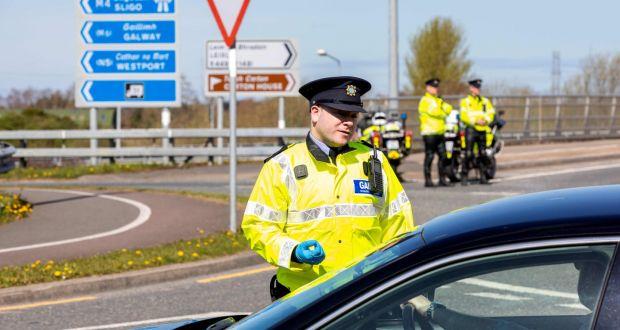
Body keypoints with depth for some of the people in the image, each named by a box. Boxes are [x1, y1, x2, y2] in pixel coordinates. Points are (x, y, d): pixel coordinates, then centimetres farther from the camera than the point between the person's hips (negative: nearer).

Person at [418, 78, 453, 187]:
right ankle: (427, 180, -6)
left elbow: (448, 109, 9)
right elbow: (434, 112, -19)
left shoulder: (438, 100, 22)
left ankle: (442, 179, 11)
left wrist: (443, 105, -11)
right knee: (429, 156, -7)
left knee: (443, 156, 6)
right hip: (429, 132, -8)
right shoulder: (425, 101, -5)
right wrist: (444, 113, -2)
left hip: (439, 132, 8)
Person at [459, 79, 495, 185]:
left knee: (482, 154, 5)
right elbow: (464, 116, -7)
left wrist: (486, 120, -10)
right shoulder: (465, 101, 1)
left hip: (482, 129, 4)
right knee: (468, 154, -9)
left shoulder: (485, 101, 14)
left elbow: (491, 113, 10)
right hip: (471, 129, -4)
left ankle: (483, 177, 10)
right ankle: (464, 177, -6)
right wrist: (475, 121, -16)